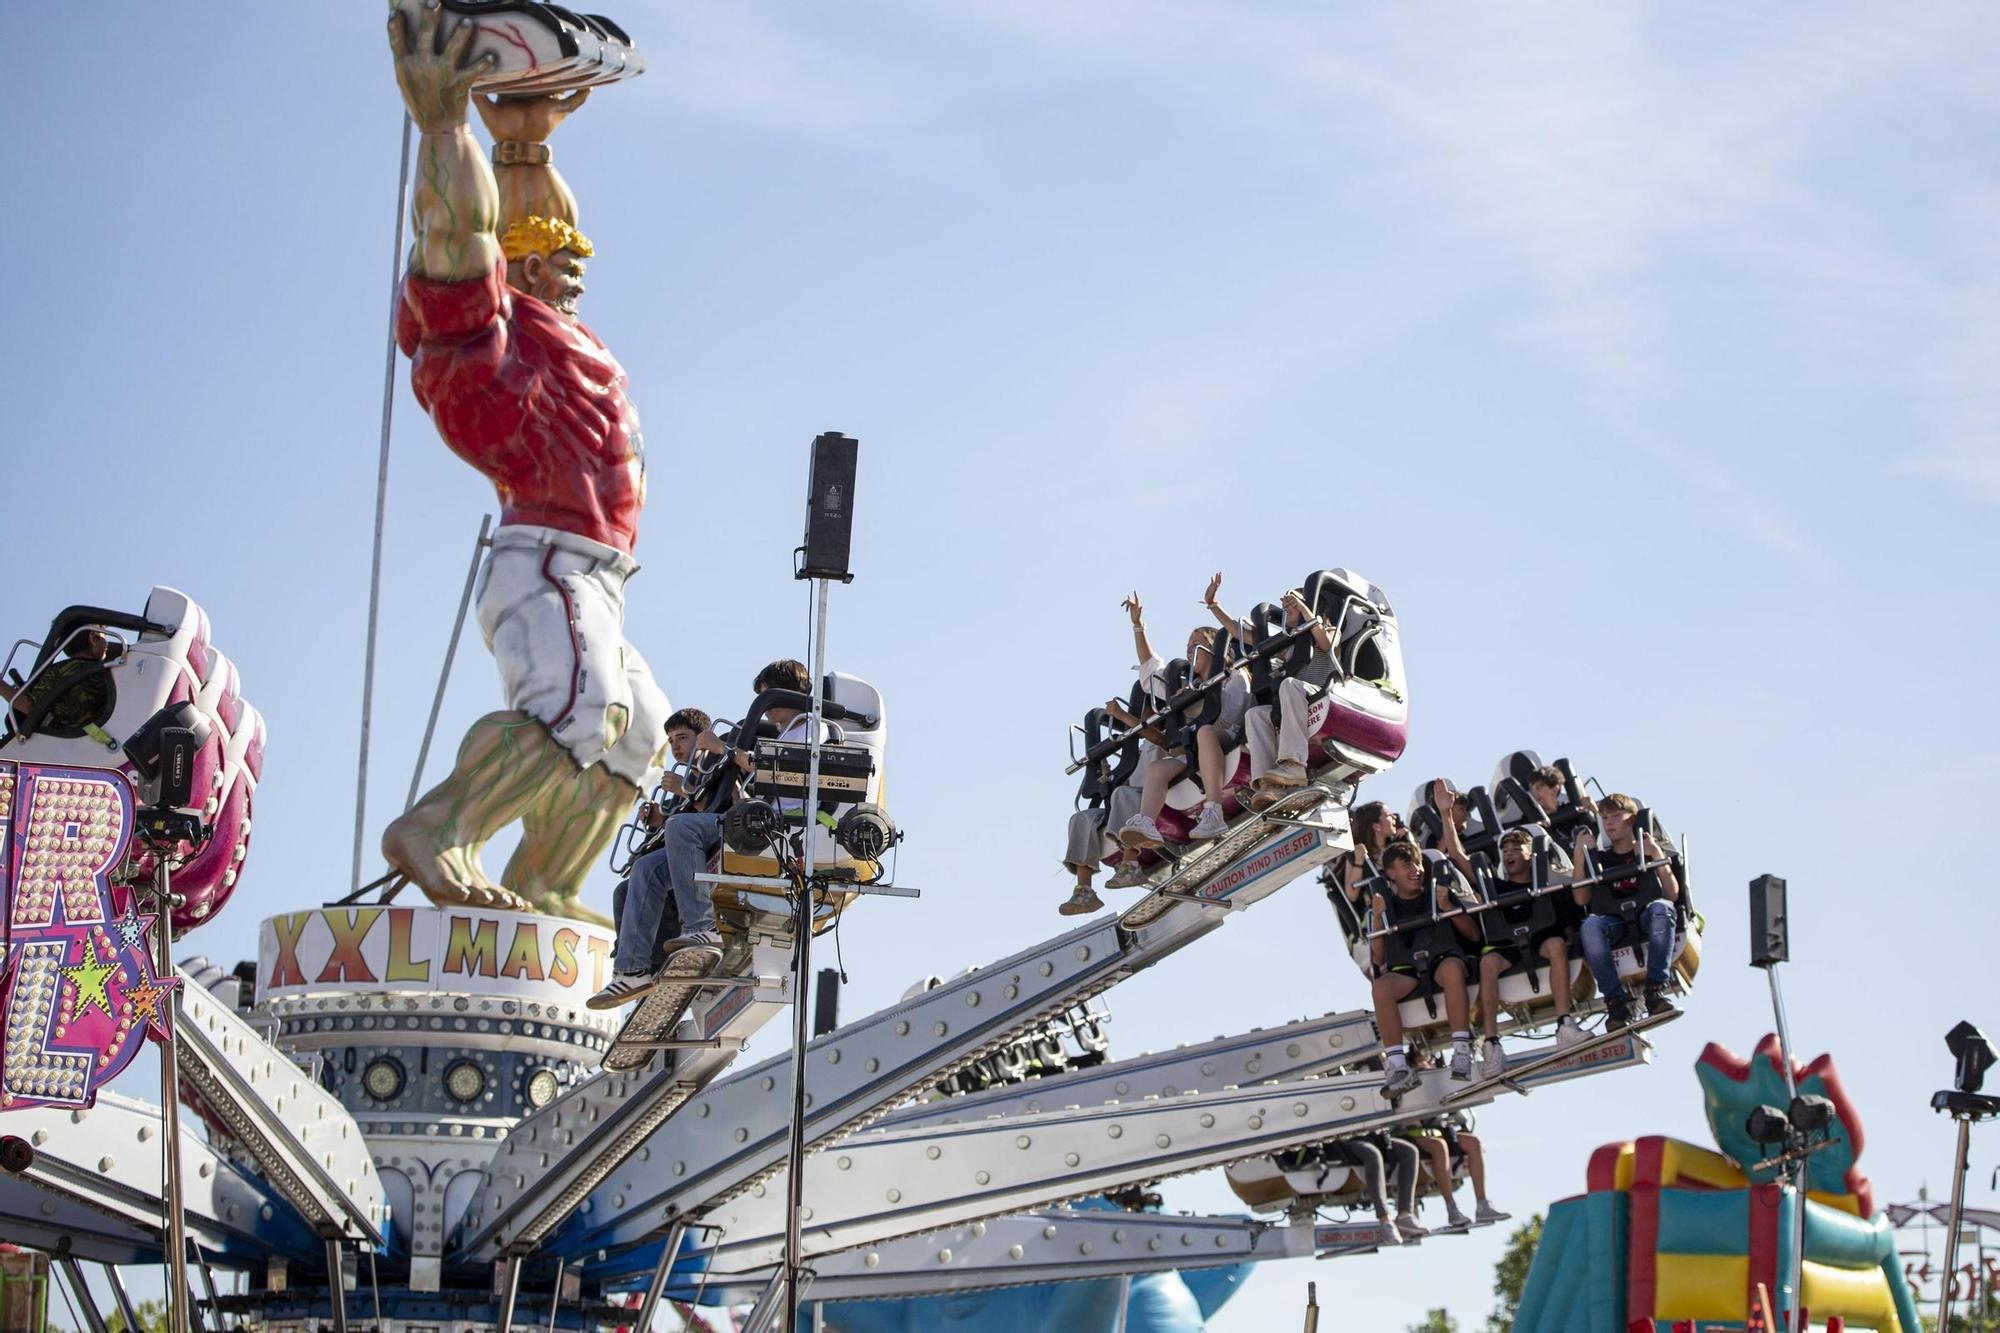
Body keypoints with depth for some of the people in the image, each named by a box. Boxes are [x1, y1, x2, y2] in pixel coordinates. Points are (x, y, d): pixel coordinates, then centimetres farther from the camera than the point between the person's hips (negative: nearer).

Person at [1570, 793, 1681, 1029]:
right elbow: (1582, 900, 9)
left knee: (1661, 908, -37)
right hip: (1613, 922, 1)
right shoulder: (1599, 859, 25)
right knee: (1590, 926, -35)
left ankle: (1656, 990, -39)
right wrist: (1579, 856, 3)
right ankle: (1616, 1001, -37)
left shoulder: (1650, 850, 21)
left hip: (1646, 916, -1)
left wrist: (1658, 857, -5)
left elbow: (1672, 895, 6)